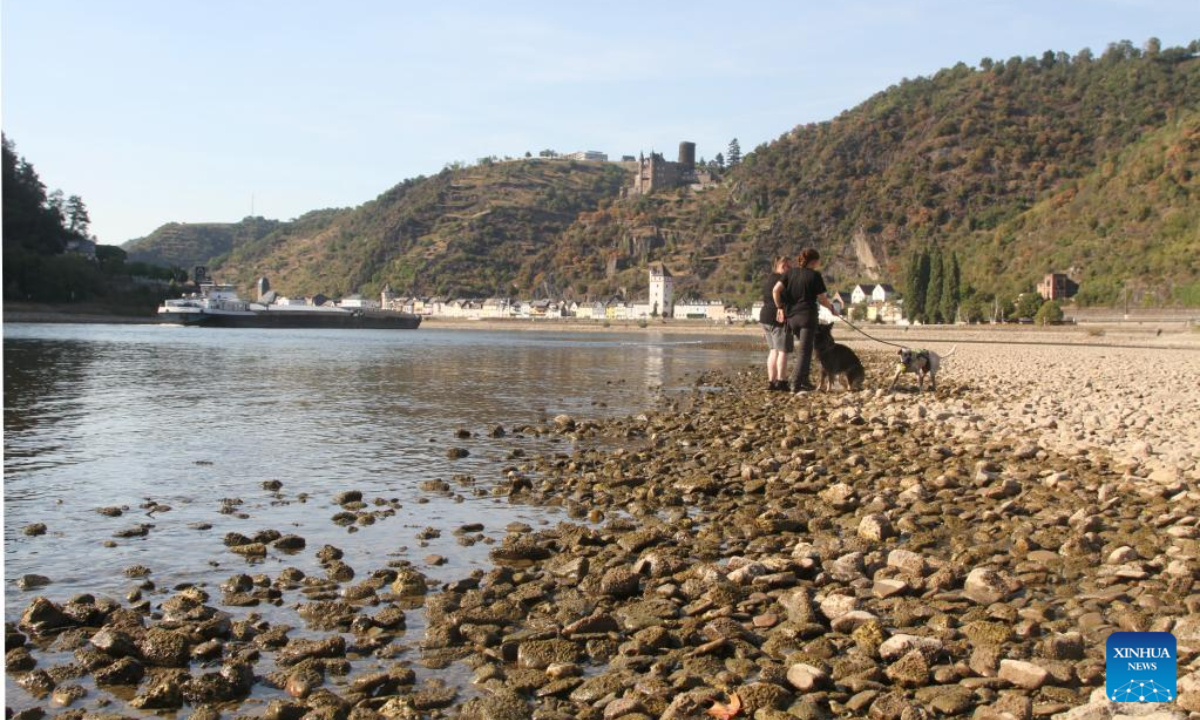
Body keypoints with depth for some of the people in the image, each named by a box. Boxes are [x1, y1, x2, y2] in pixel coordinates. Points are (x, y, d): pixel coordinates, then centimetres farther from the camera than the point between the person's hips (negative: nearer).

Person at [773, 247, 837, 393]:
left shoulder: (791, 272, 8)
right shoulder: (815, 275, -5)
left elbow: (775, 290, -2)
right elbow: (822, 299, -3)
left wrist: (779, 307, 6)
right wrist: (832, 308, 14)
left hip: (791, 317, 5)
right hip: (807, 316, -5)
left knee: (803, 348, 20)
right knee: (805, 351, -1)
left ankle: (804, 381, 19)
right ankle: (796, 384, -7)